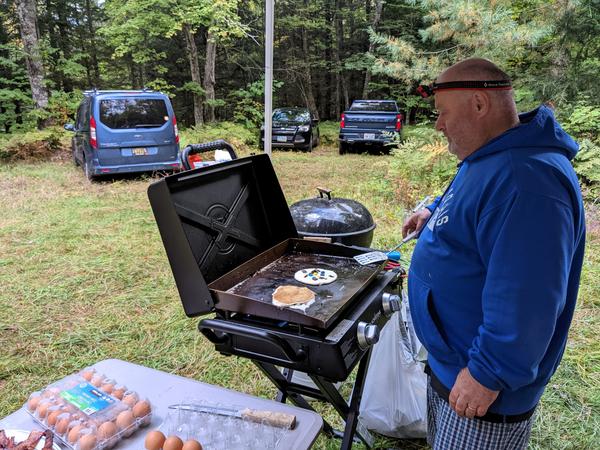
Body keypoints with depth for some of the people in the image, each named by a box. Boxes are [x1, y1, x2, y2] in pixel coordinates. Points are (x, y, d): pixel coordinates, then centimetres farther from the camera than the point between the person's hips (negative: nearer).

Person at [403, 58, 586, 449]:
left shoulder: (526, 180, -31)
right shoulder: (487, 160, 5)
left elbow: (524, 299, -33)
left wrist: (488, 373, -26)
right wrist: (436, 213, 9)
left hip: (480, 385, -10)